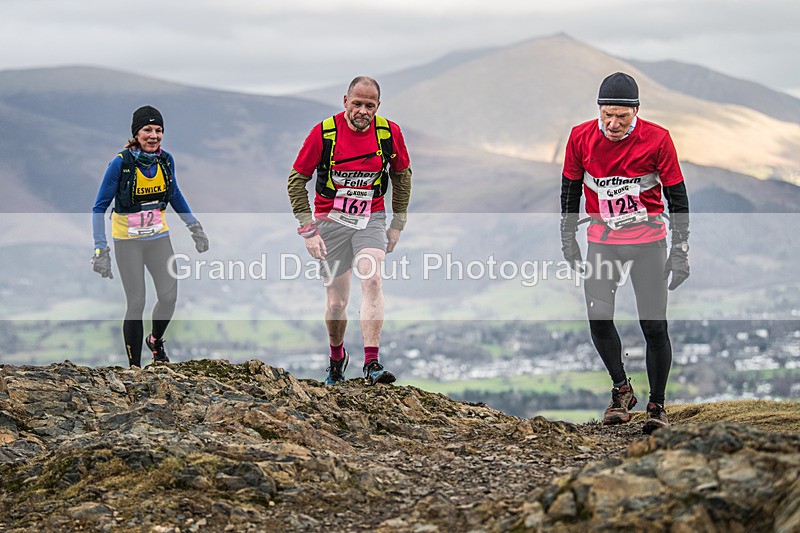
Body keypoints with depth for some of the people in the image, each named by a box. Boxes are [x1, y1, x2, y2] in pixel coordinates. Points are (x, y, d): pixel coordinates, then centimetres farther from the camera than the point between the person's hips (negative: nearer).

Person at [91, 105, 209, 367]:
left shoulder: (166, 159, -4)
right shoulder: (120, 163, -17)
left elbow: (175, 195, 16)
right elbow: (100, 207, -13)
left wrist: (194, 227, 16)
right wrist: (101, 248, -19)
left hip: (159, 237, 4)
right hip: (128, 241, -4)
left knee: (169, 296, -4)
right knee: (136, 303, -6)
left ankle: (156, 340, 26)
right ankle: (134, 366, 6)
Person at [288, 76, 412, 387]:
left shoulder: (389, 133, -7)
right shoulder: (324, 132, -13)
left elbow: (402, 175, 11)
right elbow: (297, 179, -4)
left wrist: (397, 224, 10)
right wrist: (308, 230, -9)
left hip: (371, 220, 1)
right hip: (331, 221, -1)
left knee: (372, 280, -23)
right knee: (336, 303, 2)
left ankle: (372, 364, -26)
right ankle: (336, 358, 30)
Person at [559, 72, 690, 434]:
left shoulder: (656, 139, -11)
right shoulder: (581, 138, -6)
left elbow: (677, 197, -3)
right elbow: (570, 192, 8)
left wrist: (680, 251, -5)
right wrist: (568, 241, 8)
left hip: (648, 243, -2)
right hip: (602, 242, 2)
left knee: (654, 326, -4)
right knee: (598, 318, -12)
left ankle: (657, 405, 11)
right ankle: (621, 390, 10)